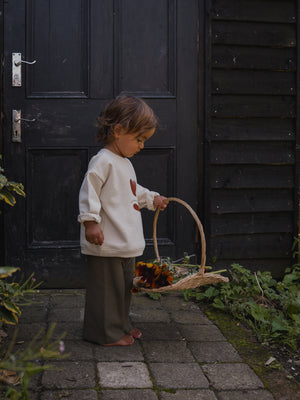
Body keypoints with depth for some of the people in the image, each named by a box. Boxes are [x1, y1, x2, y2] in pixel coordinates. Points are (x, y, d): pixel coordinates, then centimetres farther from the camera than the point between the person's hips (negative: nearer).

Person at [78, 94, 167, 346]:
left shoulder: (125, 163, 17)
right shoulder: (103, 161, -15)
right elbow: (89, 191, -20)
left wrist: (152, 198, 37)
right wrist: (90, 221, -24)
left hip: (126, 242, 10)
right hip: (106, 243, -10)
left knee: (124, 286, 19)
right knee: (107, 286, -1)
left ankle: (120, 326, 32)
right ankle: (105, 333, 9)